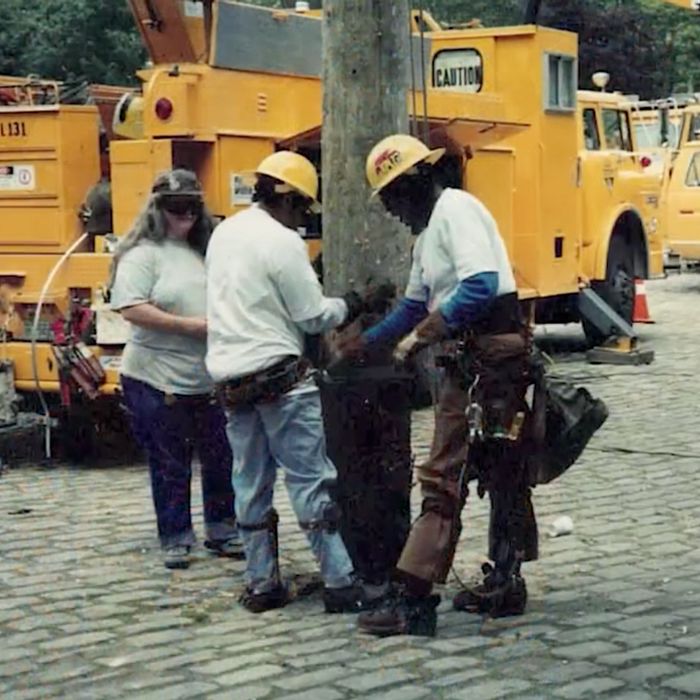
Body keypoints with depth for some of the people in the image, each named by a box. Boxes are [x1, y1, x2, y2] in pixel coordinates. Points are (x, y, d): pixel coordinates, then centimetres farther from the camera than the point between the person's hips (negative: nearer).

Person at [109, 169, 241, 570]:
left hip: (208, 379, 6)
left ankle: (222, 531, 25)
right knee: (170, 465, 5)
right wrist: (188, 325, -19)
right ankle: (176, 540, 16)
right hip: (158, 381, -6)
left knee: (221, 457, 10)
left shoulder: (204, 251, 11)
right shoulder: (143, 254, -8)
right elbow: (132, 308, -18)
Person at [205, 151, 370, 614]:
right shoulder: (282, 243, -12)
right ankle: (340, 583, -3)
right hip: (279, 375, -8)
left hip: (230, 375, 8)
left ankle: (262, 584, 15)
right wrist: (348, 307, 9)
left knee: (251, 483, 11)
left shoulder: (225, 233, 12)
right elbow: (312, 316, -9)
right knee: (311, 480, -4)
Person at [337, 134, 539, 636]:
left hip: (484, 363, -10)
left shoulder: (456, 210, -12)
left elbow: (481, 287, -25)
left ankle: (412, 600, -6)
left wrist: (422, 334, -21)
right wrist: (366, 342, 30)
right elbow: (416, 305, 29)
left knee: (444, 481, -9)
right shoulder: (429, 230, 20)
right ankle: (504, 586, 26)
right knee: (503, 477, 16)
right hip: (471, 362, 10)